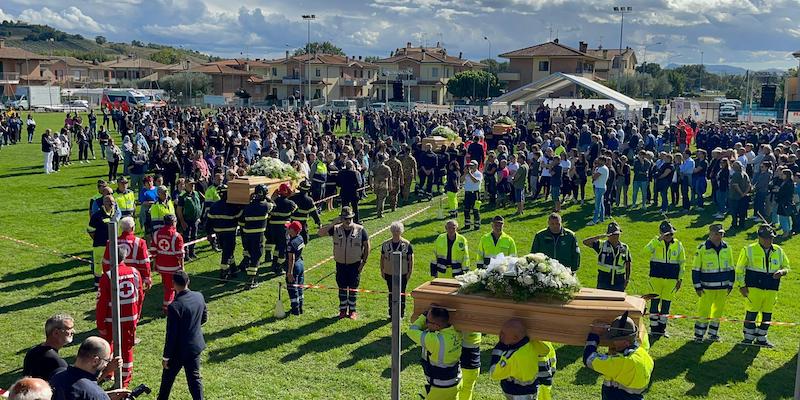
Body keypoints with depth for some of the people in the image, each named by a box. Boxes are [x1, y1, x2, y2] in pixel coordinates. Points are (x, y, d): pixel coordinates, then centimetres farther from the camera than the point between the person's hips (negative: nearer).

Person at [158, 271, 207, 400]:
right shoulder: (199, 296, -8)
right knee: (194, 378, 14)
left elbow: (171, 335, -20)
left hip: (179, 350, -5)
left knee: (168, 378, 19)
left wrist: (166, 357, -11)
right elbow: (204, 317, 9)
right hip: (196, 346, 5)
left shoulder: (174, 306, -26)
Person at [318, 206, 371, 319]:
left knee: (353, 289, 6)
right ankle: (343, 310, 24)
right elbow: (320, 233, -15)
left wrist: (364, 261, -4)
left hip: (355, 265, -1)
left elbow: (367, 246, 0)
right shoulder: (336, 229, -5)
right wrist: (333, 223, -21)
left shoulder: (360, 230, -7)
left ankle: (352, 311, 20)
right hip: (340, 264, 1)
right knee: (342, 288, 11)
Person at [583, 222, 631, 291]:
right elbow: (585, 242, -14)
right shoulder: (601, 245, -3)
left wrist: (627, 279, 10)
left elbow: (627, 263, 13)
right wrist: (600, 236, -20)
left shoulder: (624, 248, 5)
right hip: (604, 282, -2)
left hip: (619, 283, 2)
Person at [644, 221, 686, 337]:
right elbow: (647, 249, -24)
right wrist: (659, 240, -32)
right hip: (656, 278, -2)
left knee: (666, 303, 7)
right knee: (655, 302, 0)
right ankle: (654, 327, 10)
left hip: (671, 279, 2)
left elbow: (681, 263, 12)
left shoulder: (678, 245, 4)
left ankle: (662, 328, 18)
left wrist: (680, 279, 9)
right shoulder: (656, 242, -2)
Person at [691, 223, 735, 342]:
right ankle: (699, 335, 6)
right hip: (707, 287, -4)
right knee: (704, 311, -4)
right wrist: (698, 287, -6)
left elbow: (731, 268, 15)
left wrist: (730, 284, 12)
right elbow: (696, 269, -3)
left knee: (718, 311, 12)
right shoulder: (702, 249, -7)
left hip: (723, 288, 4)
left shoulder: (727, 248, 6)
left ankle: (713, 333, 25)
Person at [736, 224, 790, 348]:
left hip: (772, 290, 4)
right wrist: (742, 285, -3)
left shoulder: (779, 251, 9)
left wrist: (781, 272, -5)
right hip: (754, 287, -4)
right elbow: (740, 269, 3)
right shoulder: (749, 250, -1)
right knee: (752, 312, -5)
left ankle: (761, 338, 23)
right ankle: (748, 337, 8)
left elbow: (786, 267, 19)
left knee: (767, 314, 8)